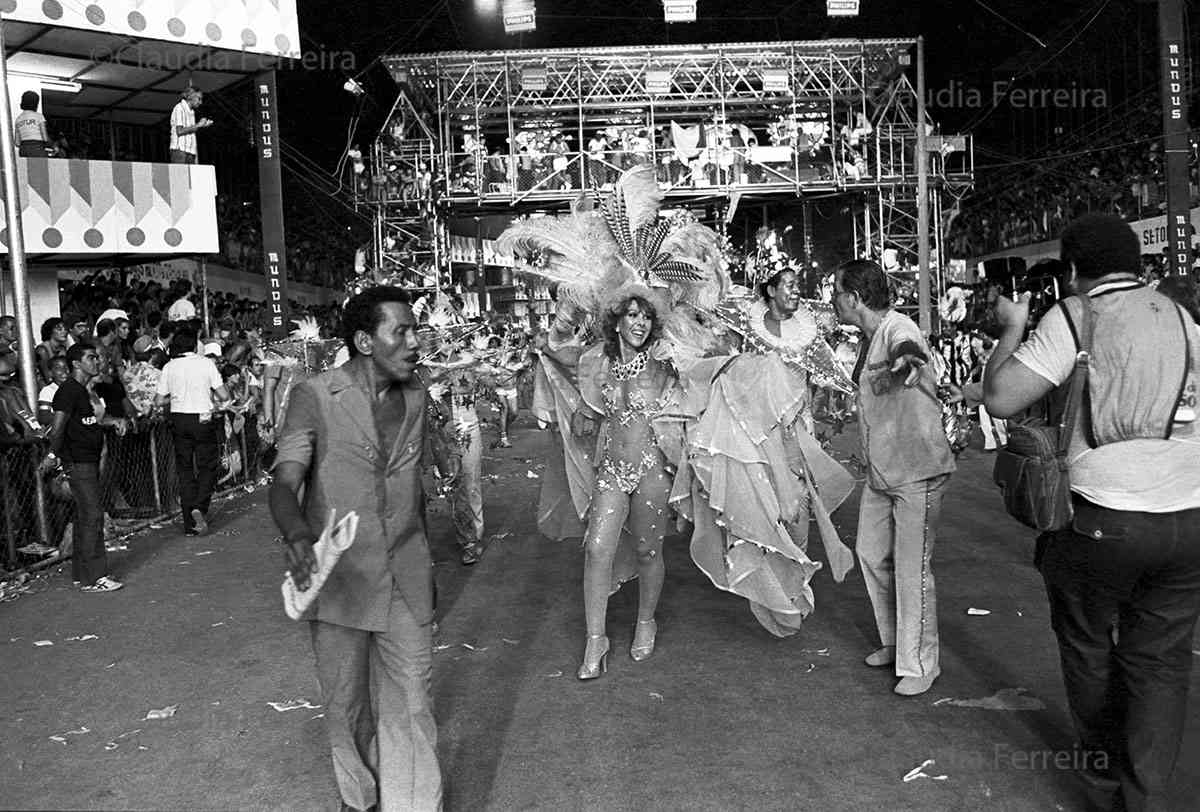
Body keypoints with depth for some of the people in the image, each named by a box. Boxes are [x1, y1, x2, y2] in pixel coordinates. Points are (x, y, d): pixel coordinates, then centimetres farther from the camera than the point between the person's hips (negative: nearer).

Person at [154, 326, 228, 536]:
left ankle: (189, 523, 11)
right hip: (203, 419, -3)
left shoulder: (169, 367, 2)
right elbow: (224, 396, -7)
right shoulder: (206, 363, -5)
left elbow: (159, 402, 2)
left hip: (179, 420, 3)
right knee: (207, 467, 8)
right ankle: (199, 508, -14)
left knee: (185, 470, 9)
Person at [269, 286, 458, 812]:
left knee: (411, 707, 4)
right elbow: (286, 480, -17)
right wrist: (297, 536, -39)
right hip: (339, 578, -2)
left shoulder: (416, 397, 5)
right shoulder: (314, 398, -10)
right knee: (346, 705, 14)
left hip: (406, 580, 3)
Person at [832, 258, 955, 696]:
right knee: (871, 554, 16)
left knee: (912, 569, -2)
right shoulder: (868, 336, 8)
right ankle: (895, 642, 34)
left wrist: (905, 361, -65)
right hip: (880, 472, 9)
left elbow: (909, 347, -46)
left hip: (918, 472, -9)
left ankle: (920, 664, 13)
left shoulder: (897, 327, -21)